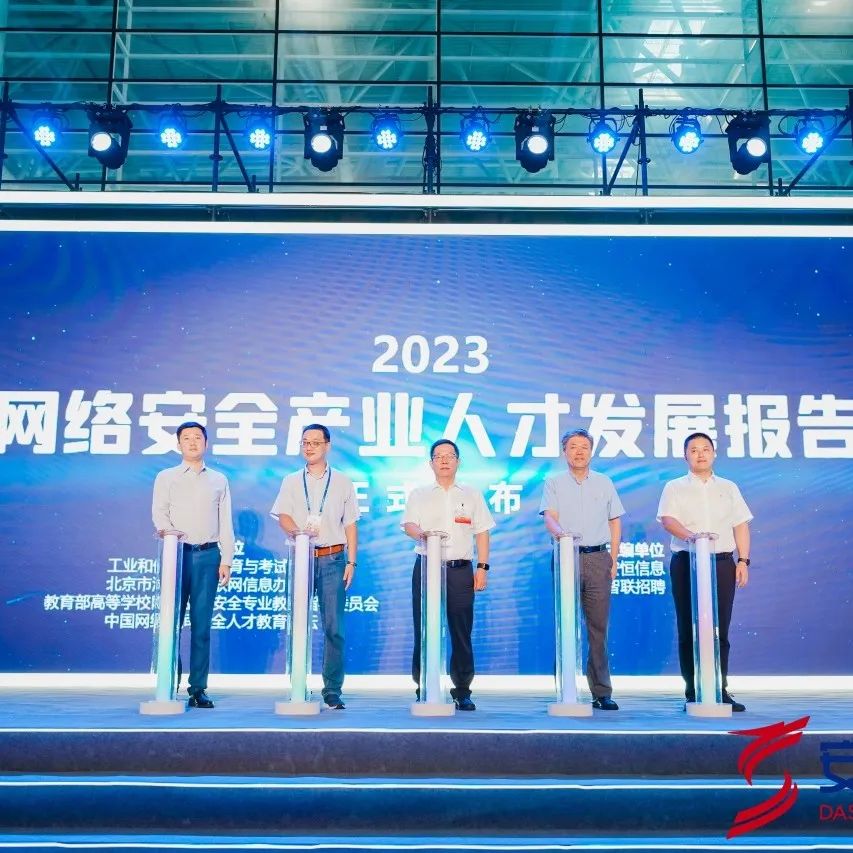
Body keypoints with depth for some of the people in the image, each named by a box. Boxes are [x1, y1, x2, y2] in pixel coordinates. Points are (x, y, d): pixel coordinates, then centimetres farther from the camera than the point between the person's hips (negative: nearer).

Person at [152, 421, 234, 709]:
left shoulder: (219, 480, 15)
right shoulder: (166, 477, 12)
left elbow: (225, 523, 11)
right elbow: (159, 512, 0)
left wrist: (226, 560, 4)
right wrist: (165, 529, -23)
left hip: (208, 555, 1)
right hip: (177, 553, -1)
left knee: (202, 625, 2)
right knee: (171, 621, -4)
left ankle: (198, 688, 7)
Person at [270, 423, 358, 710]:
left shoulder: (342, 482, 11)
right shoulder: (291, 482, 12)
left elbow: (350, 525, 9)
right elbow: (283, 516, 1)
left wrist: (351, 561, 1)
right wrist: (298, 530, -21)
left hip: (333, 558, -1)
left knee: (333, 627, -3)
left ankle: (333, 690, 3)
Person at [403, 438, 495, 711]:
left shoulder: (471, 495, 15)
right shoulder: (419, 495, 12)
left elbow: (482, 533, 13)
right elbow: (409, 525, -2)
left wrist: (482, 567, 3)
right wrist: (422, 534, -25)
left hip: (461, 570, 1)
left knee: (461, 632, 0)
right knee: (424, 630, -1)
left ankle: (462, 691, 9)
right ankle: (423, 689, 8)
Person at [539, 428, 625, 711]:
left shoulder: (604, 483, 14)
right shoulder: (553, 484, 7)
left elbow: (615, 522, 15)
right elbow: (549, 517, -7)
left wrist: (613, 560, 7)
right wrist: (559, 531, -30)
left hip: (598, 559, 2)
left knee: (598, 627, 1)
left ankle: (602, 692, 6)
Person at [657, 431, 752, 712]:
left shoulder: (728, 488, 16)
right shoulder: (675, 488, 7)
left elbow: (740, 526, 14)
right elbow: (667, 519, -8)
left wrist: (743, 560, 3)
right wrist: (690, 536, -26)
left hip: (723, 562, 2)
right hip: (687, 562, -2)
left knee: (720, 629, 2)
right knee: (689, 629, -1)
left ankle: (720, 691, 9)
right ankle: (693, 693, 5)